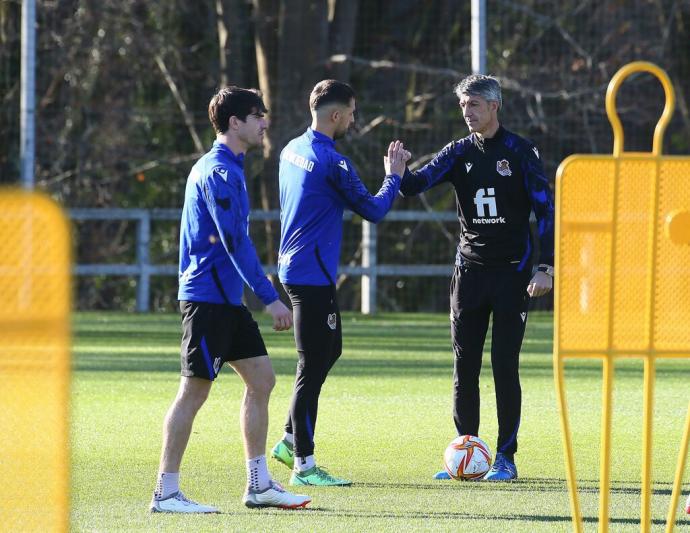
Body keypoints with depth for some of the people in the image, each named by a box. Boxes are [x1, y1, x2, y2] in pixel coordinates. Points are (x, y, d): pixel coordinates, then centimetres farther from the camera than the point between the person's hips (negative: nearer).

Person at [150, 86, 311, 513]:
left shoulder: (223, 168, 17)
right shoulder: (219, 172, -15)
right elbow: (236, 243, -21)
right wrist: (271, 298, -22)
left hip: (227, 299, 10)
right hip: (209, 297, -10)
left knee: (261, 379, 9)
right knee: (195, 390, -7)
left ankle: (259, 485, 12)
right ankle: (166, 493, -3)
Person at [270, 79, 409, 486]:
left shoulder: (293, 151, 10)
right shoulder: (333, 162, -18)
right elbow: (373, 210, -12)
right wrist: (393, 177, 3)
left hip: (293, 266, 10)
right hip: (314, 274, -10)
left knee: (330, 351, 21)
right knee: (313, 366, -6)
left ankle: (291, 440, 23)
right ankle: (304, 464, -3)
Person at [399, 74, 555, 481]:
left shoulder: (520, 152, -3)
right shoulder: (460, 152, 7)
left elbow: (545, 210, -4)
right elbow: (419, 183, -7)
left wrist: (546, 267, -11)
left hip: (512, 271, -4)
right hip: (470, 271, 4)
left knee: (505, 367, -5)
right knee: (464, 367, 3)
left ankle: (505, 458, 2)